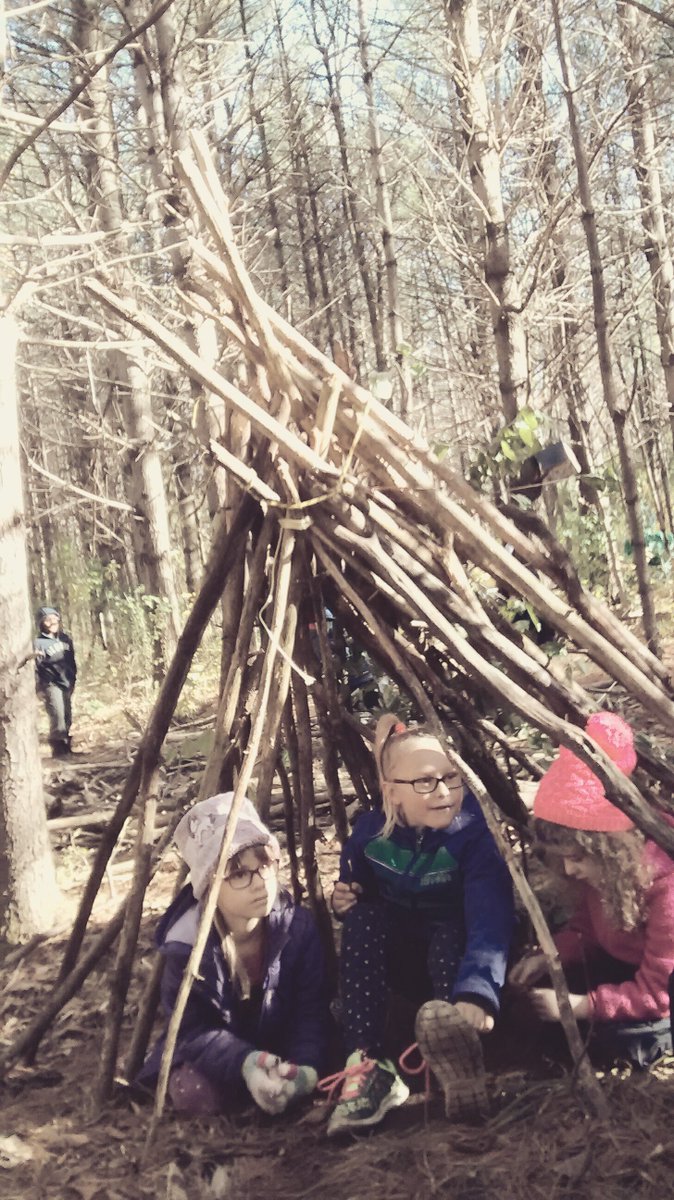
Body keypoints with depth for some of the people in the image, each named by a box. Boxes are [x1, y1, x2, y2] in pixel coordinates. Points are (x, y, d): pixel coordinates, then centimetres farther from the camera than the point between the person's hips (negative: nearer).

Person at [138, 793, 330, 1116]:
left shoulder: (298, 927, -17)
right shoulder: (186, 945, -23)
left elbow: (311, 1011, -15)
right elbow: (192, 1030, -21)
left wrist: (305, 1064, -37)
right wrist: (245, 1063, -41)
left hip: (280, 1048, 2)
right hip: (215, 1058, -2)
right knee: (193, 1093, -33)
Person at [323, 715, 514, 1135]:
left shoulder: (474, 831, -24)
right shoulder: (370, 832, -11)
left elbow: (491, 919, -39)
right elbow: (357, 899, 9)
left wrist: (477, 992, -57)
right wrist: (344, 901, -17)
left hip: (453, 958, -3)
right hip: (401, 965, 3)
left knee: (450, 935, -36)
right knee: (363, 919, -27)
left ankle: (463, 1068, -49)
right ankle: (369, 1068, -33)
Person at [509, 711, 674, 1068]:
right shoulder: (598, 868, -14)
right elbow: (585, 927, 2)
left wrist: (580, 1005, -33)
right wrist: (547, 956, -17)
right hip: (623, 964, 7)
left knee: (623, 1039, -27)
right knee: (537, 991, -6)